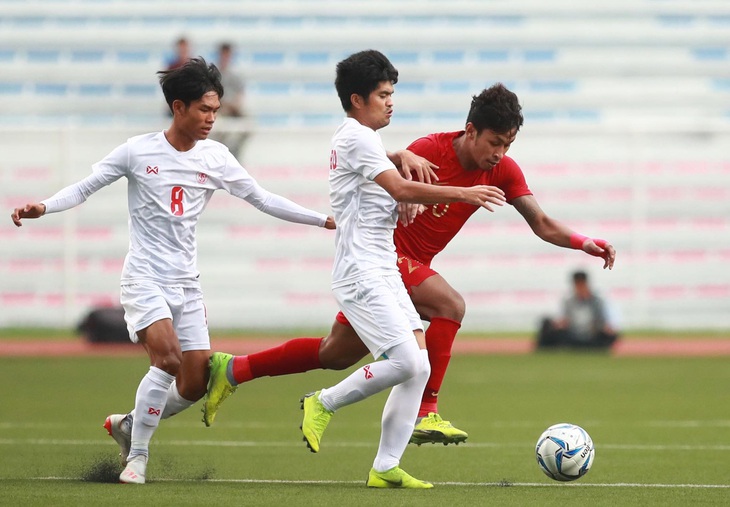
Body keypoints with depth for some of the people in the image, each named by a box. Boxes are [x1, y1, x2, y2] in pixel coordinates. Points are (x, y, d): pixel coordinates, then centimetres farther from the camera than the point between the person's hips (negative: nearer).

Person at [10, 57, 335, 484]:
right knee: (168, 358, -25)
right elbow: (84, 188, 0)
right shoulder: (138, 151, -5)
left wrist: (323, 220, 3)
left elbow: (264, 200, 9)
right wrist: (42, 208, -17)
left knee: (196, 384, -2)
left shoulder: (216, 158, 3)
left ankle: (129, 424, 23)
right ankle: (137, 454, -10)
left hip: (187, 284, 5)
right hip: (144, 277, -4)